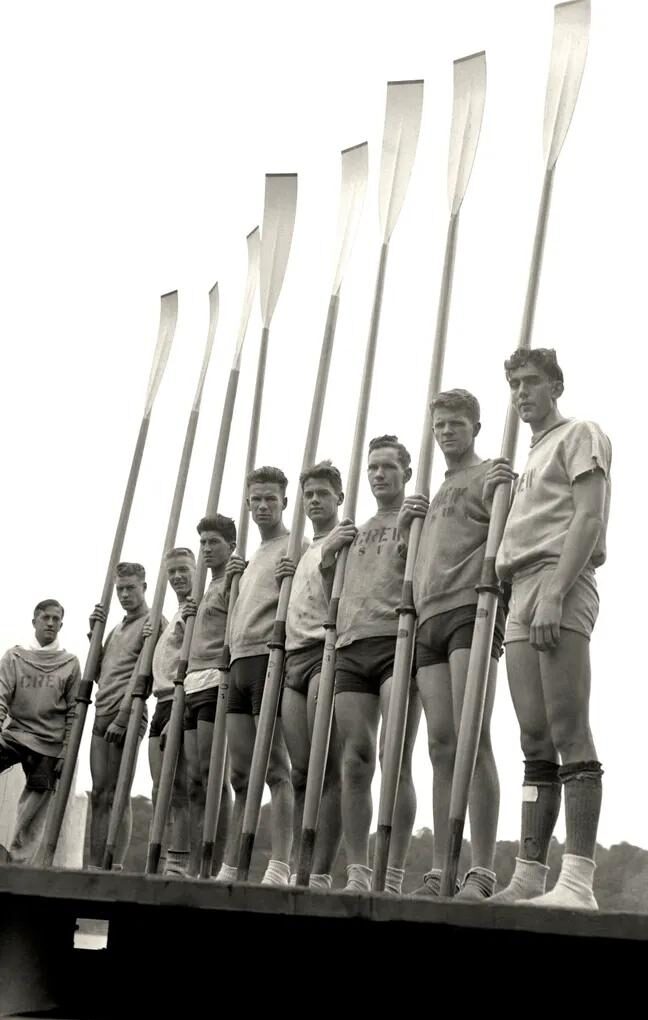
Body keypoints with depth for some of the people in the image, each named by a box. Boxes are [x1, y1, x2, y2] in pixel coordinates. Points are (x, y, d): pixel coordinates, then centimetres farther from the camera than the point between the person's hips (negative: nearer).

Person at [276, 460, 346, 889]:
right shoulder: (300, 553, 27)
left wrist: (330, 564, -16)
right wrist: (282, 582, 12)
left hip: (327, 653, -7)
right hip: (293, 657, 7)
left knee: (327, 768, -12)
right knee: (301, 773, 3)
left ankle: (322, 871, -15)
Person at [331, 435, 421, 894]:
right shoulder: (354, 533, 26)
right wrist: (326, 554, 13)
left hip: (398, 641, -5)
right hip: (351, 648, 5)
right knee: (356, 761, -1)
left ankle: (394, 878, -11)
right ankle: (357, 874, 2)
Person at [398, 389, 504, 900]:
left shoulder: (490, 476, 8)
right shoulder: (434, 495, 29)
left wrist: (500, 608, -17)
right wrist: (405, 525, 13)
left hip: (471, 611, -6)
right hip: (429, 619, 6)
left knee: (472, 740, -14)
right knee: (442, 747, 2)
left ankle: (482, 873, -15)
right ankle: (440, 872, 1)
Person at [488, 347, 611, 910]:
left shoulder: (579, 434, 5)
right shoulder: (530, 459, 30)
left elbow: (588, 517, -9)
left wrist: (554, 593, -20)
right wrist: (493, 495, 13)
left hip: (561, 589, -8)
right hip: (521, 598, 8)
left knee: (570, 736, -14)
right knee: (537, 743, 4)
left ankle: (578, 880, -18)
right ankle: (529, 875, 4)